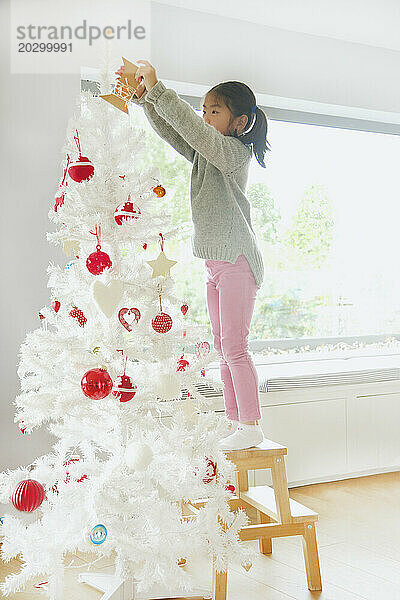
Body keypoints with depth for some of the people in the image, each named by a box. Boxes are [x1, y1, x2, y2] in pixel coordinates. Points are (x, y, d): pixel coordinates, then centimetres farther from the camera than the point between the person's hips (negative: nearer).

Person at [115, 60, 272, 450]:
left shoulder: (235, 151, -11)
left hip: (237, 261, -9)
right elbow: (170, 131, 15)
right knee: (224, 348, 10)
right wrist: (142, 96, 2)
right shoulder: (205, 153, 14)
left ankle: (251, 427, 2)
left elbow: (189, 125, -23)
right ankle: (236, 423, 18)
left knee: (234, 347, -7)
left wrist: (157, 88, -21)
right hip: (216, 262, 9)